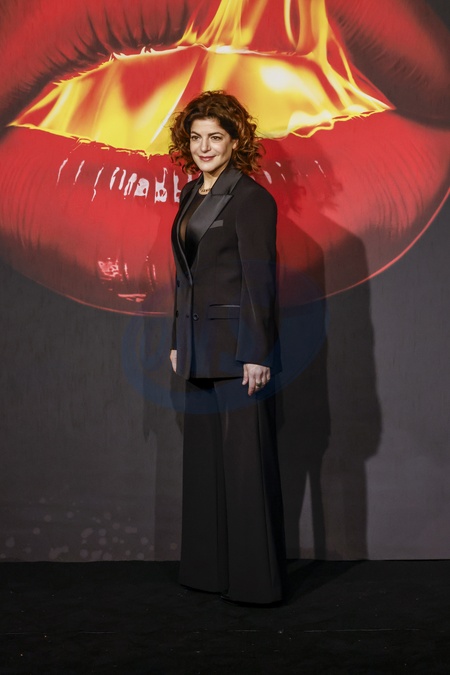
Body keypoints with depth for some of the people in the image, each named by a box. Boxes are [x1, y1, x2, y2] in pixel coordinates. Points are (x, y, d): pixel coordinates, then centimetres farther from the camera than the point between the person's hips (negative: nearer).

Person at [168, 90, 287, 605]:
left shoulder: (250, 197, -9)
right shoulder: (190, 196, 15)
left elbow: (259, 279, -14)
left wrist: (256, 354, -17)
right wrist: (178, 341, 16)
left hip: (238, 345, -8)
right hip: (200, 348, 8)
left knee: (246, 458, -2)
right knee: (203, 456, 12)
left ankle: (255, 578, 9)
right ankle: (210, 567, 25)